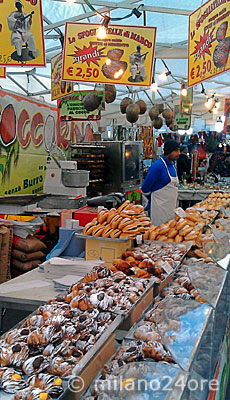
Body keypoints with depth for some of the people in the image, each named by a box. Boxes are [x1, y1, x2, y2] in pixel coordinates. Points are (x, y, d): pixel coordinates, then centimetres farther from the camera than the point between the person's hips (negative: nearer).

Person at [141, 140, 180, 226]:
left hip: (171, 208, 8)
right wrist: (153, 200, -1)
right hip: (159, 208, -8)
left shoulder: (172, 165, 10)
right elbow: (145, 189, -16)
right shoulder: (157, 166, -17)